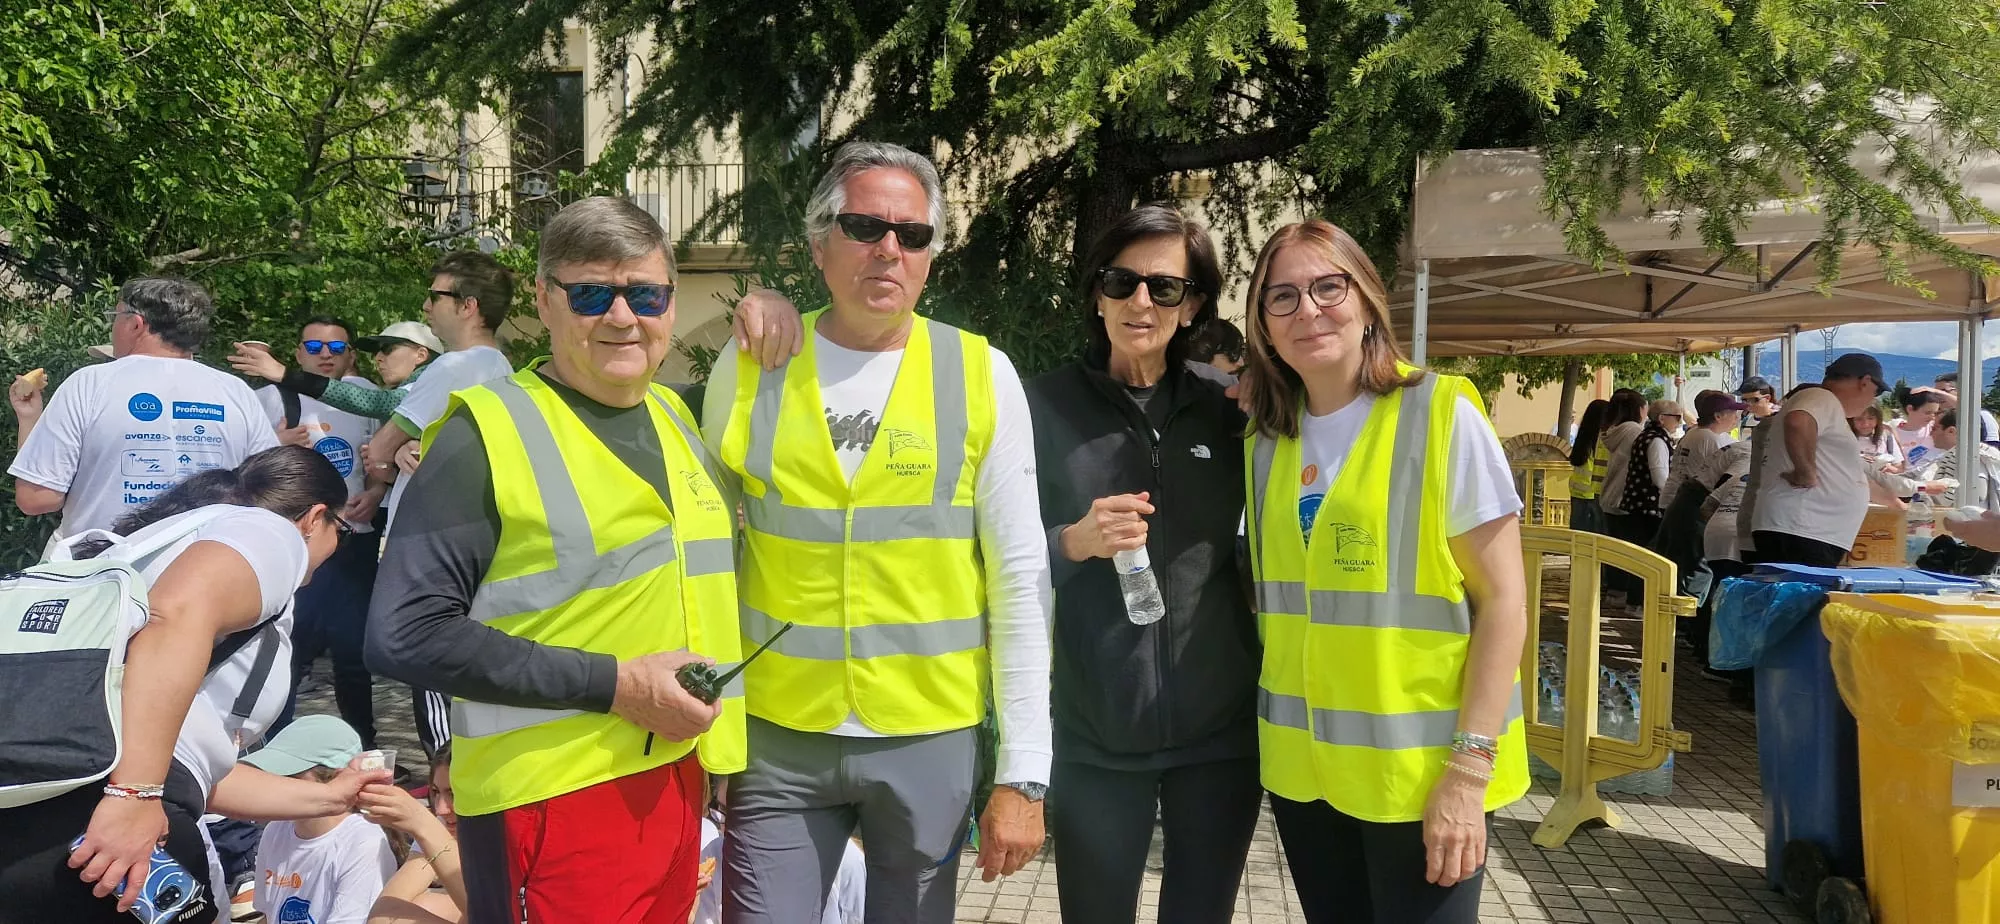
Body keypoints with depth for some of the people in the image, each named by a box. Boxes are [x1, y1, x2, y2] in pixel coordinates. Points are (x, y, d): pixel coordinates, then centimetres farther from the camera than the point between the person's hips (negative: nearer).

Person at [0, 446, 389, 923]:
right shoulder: (269, 531, 5)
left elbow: (202, 764, 31)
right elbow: (179, 613, -20)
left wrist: (326, 797, 41)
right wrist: (135, 794, -25)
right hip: (87, 807, -9)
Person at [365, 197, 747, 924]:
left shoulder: (677, 419, 9)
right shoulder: (486, 434, -11)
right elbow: (405, 633, -18)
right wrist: (614, 684, -20)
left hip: (675, 780, 7)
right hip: (553, 799, -6)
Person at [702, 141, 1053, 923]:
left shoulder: (982, 376, -5)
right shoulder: (749, 368, -1)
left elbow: (1019, 579, -4)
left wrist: (1023, 771, -5)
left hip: (932, 738, 0)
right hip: (775, 738, 1)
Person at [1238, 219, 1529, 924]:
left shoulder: (1440, 414, -10)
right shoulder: (1265, 438, 5)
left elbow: (1502, 599, -11)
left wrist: (1470, 769, -16)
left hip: (1418, 768, -4)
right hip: (1300, 764, 5)